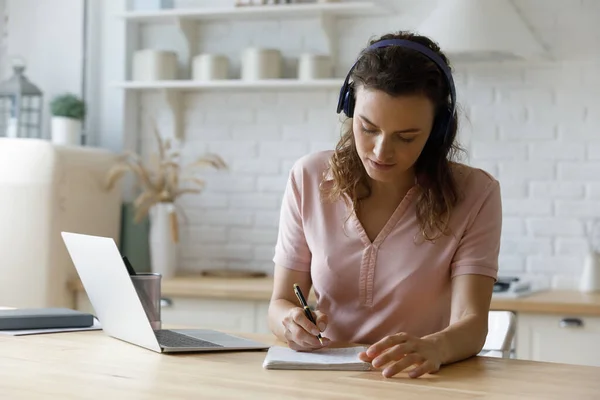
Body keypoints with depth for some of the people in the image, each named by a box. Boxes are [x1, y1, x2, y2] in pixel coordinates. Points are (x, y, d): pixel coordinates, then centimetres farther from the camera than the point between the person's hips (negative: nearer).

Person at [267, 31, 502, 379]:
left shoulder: (474, 194, -7)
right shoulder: (309, 179, -1)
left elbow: (472, 323, -16)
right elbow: (280, 302, 2)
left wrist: (433, 348, -39)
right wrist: (291, 320, -21)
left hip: (424, 381, -2)